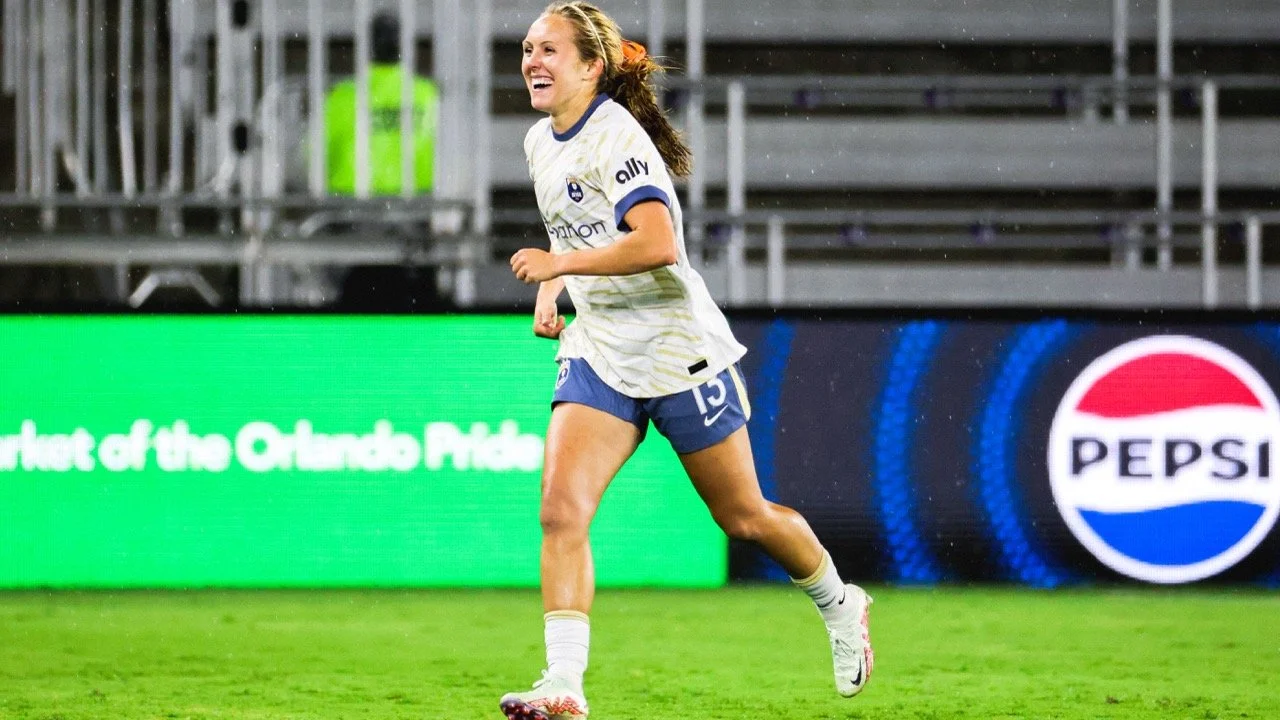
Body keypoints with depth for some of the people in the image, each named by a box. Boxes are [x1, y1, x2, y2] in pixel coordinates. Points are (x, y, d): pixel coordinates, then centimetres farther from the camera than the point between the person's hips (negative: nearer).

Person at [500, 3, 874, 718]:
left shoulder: (615, 137, -19)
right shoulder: (541, 142, 8)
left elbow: (658, 243, -32)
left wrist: (559, 264, -26)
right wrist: (549, 290, 11)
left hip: (677, 350, -7)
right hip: (598, 353, 7)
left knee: (743, 516, 8)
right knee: (561, 510, -15)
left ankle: (841, 607, 35)